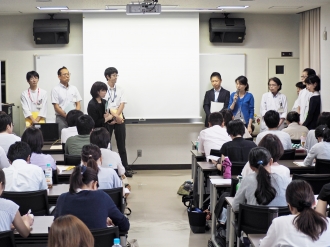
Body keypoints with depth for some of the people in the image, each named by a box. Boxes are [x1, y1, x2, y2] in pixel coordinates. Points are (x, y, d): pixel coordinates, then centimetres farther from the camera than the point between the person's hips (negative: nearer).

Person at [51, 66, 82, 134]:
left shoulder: (74, 88, 13)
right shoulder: (55, 90, 1)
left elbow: (78, 104, 11)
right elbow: (56, 107, -5)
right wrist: (67, 116, -13)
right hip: (61, 118, -3)